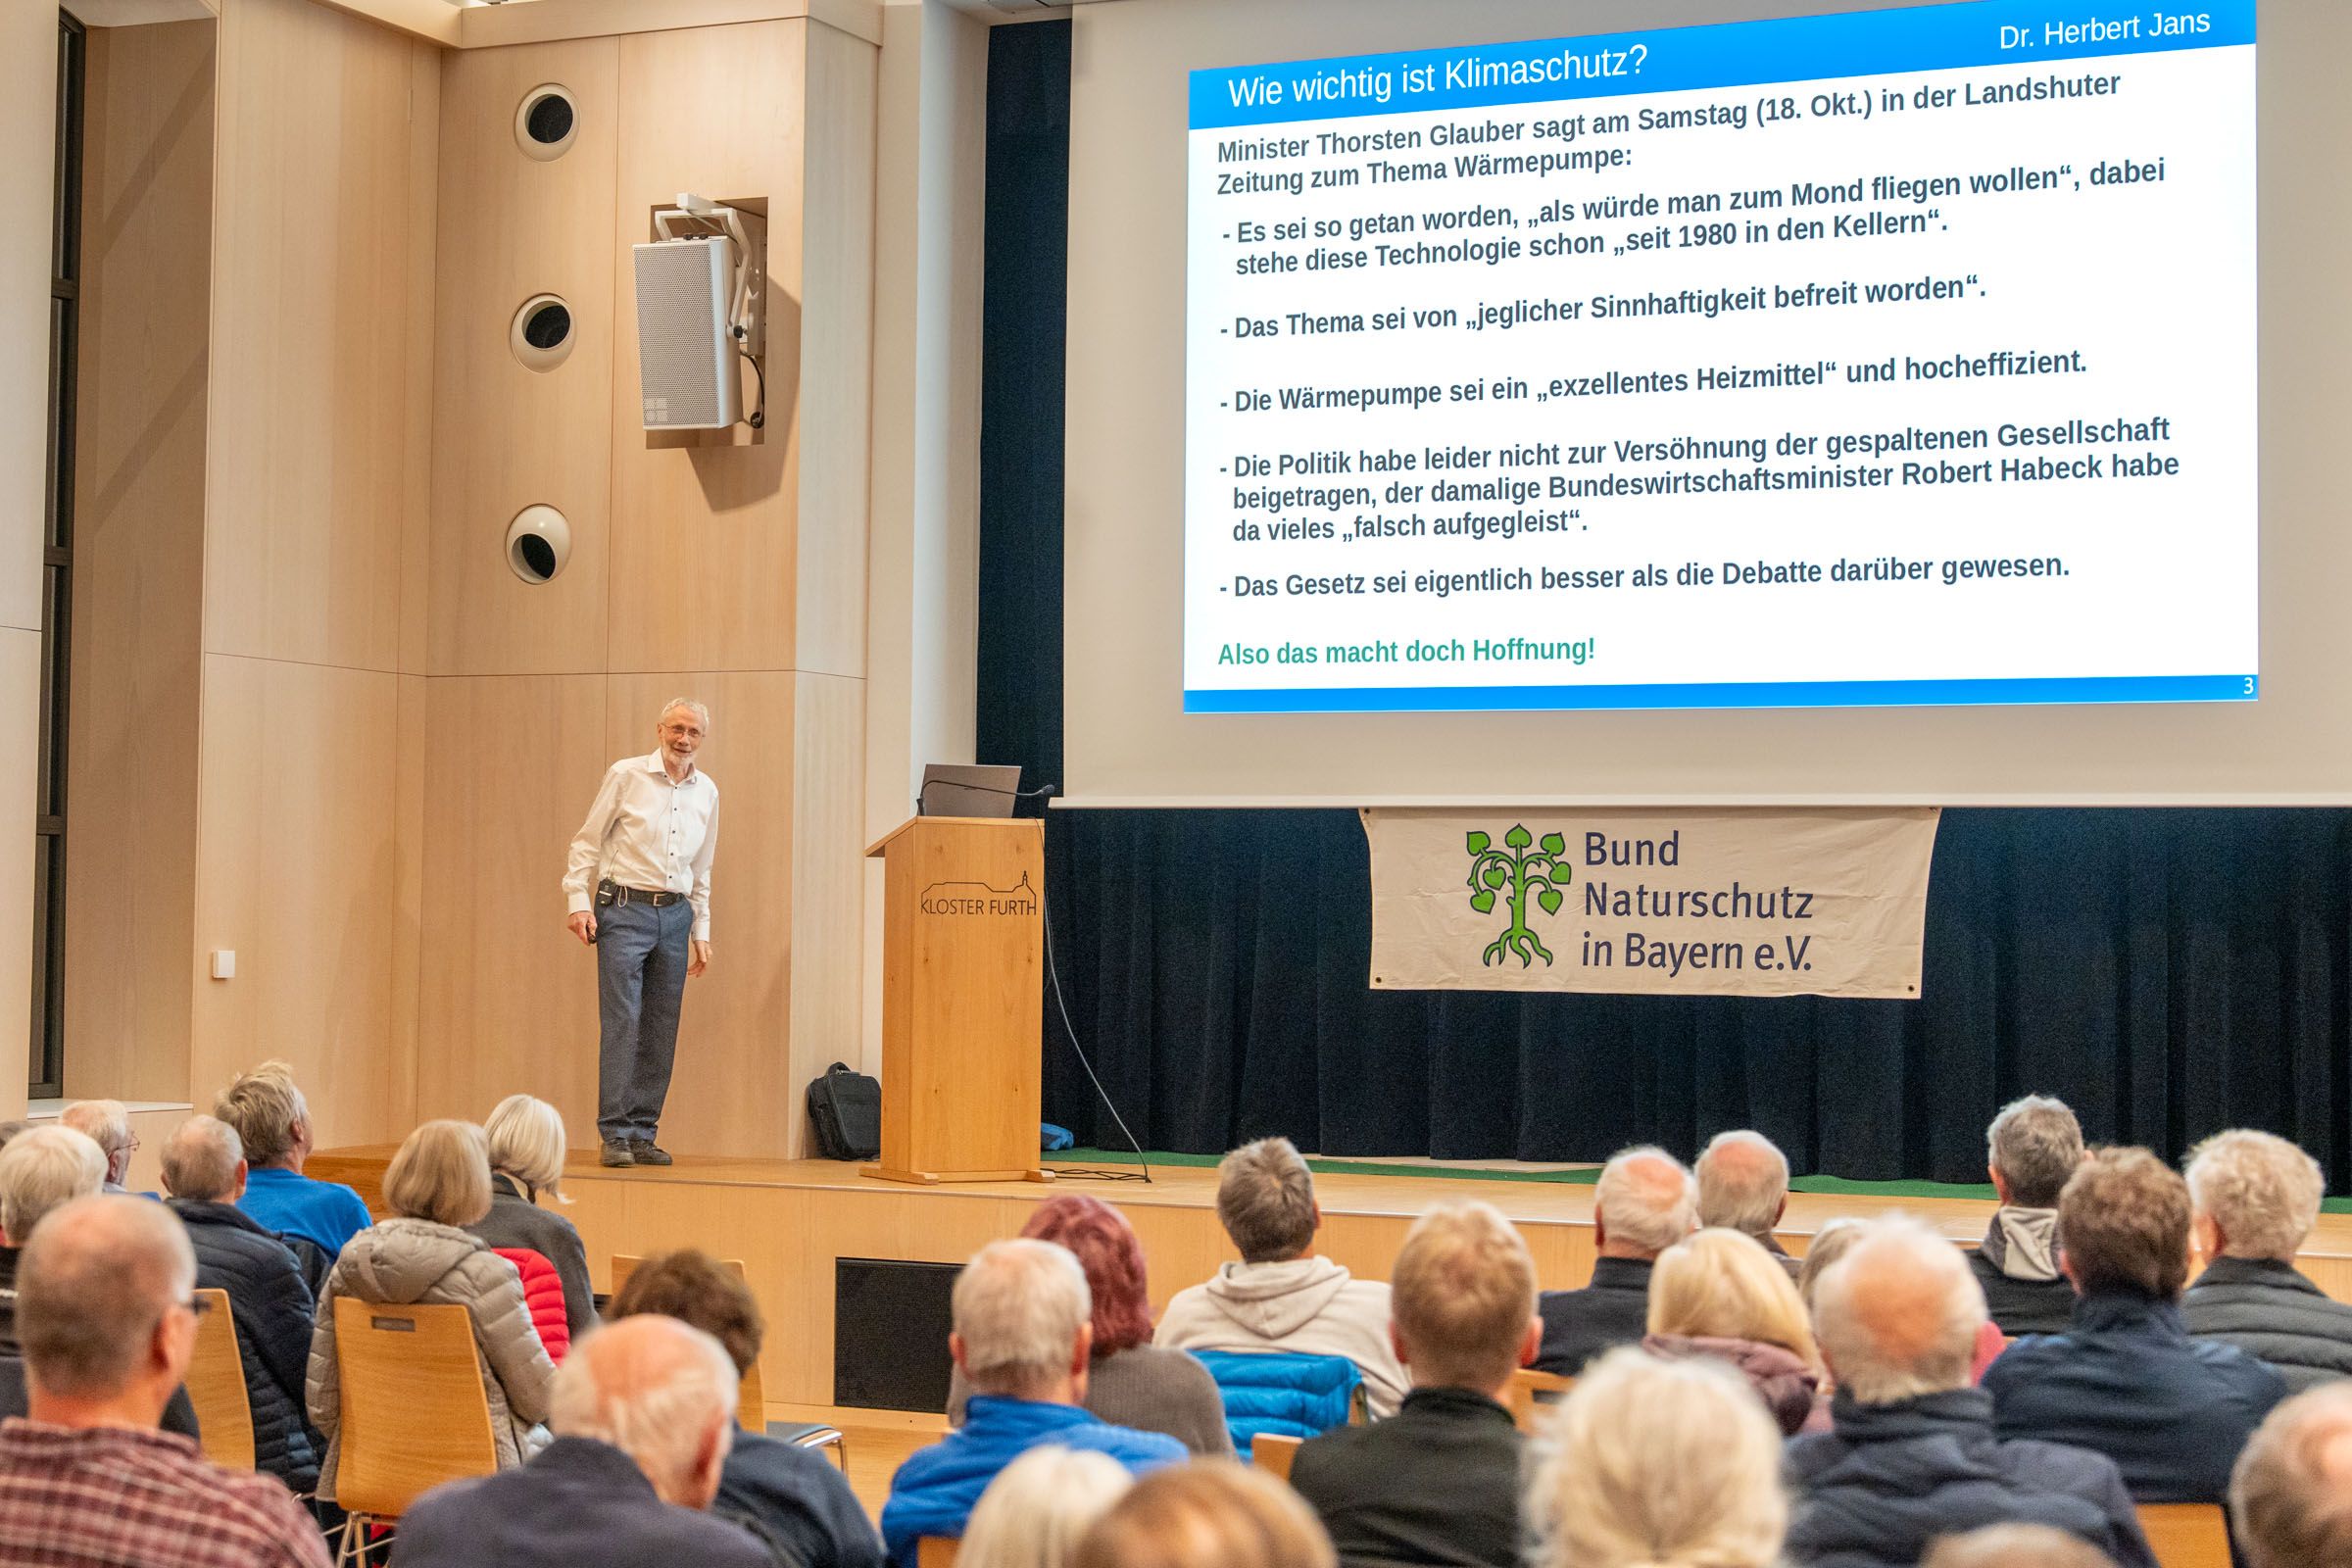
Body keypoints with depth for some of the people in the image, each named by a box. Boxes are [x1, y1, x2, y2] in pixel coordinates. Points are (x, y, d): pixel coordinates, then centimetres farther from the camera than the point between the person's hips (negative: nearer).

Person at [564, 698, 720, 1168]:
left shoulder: (707, 792, 12)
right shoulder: (626, 775, -2)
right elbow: (587, 841, 1)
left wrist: (701, 931, 18)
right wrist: (578, 900, -8)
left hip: (675, 915, 5)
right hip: (624, 909, -5)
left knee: (661, 1031, 4)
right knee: (621, 1022, -11)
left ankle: (643, 1133, 9)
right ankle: (615, 1135, -10)